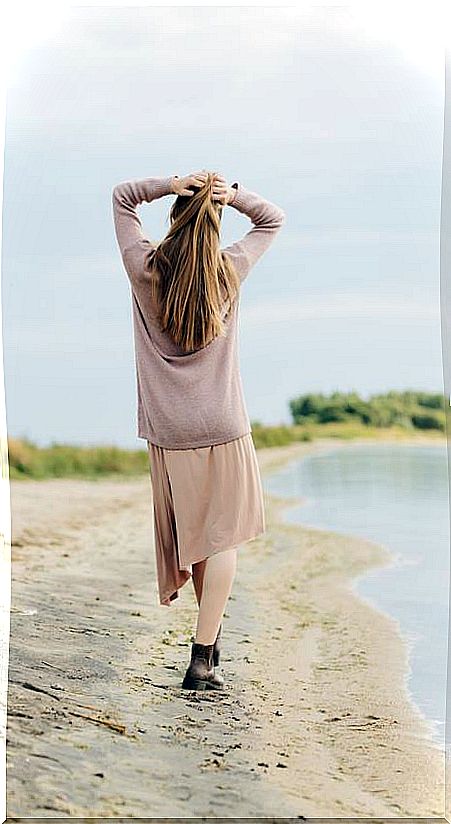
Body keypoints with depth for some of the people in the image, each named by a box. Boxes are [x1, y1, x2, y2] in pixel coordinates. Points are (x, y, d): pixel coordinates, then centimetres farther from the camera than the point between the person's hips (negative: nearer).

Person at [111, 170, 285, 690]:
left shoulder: (145, 271, -3)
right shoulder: (230, 272, -3)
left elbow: (122, 195, 11)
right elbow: (273, 219, 13)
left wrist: (170, 184, -5)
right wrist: (234, 194, -5)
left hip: (167, 431, 2)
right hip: (223, 427, -2)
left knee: (190, 530, 16)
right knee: (223, 535, 2)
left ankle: (211, 631, 28)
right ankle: (202, 659, -5)